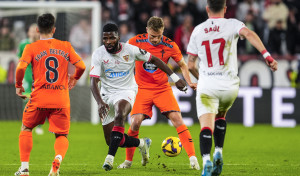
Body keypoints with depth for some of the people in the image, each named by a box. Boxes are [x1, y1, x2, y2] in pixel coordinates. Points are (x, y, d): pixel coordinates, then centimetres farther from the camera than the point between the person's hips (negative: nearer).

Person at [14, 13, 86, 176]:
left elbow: (21, 67, -12)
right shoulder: (66, 46, 7)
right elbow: (81, 66, 5)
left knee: (26, 129, 20)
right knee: (62, 135, 12)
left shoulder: (31, 48, 0)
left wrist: (18, 85, 4)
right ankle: (58, 158, -21)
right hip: (61, 99, 1)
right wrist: (74, 78, 25)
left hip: (39, 97, -1)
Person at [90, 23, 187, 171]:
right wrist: (100, 102, -33)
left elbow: (153, 60, 4)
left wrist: (175, 78, 4)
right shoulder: (98, 54, -11)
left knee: (119, 116, -37)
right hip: (107, 94, 3)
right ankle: (142, 143, 29)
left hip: (126, 92, -3)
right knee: (111, 141, 2)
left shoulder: (130, 50, -10)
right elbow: (93, 82, -16)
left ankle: (110, 157, -38)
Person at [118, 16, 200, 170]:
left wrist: (189, 82, -6)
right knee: (135, 122, -13)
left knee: (176, 118, -15)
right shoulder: (136, 42, -9)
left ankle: (192, 157, -13)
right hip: (142, 89, 0)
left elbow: (182, 64, 7)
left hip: (163, 88, 0)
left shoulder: (169, 46, -8)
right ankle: (128, 160, 6)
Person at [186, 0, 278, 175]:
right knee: (220, 116, 29)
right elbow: (249, 34, -23)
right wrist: (267, 56, -30)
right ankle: (218, 153, 15)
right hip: (229, 85, 1)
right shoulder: (232, 24, 0)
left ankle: (206, 160, -32)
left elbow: (190, 64, 11)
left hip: (206, 84, -1)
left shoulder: (198, 31, 6)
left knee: (207, 127, -9)